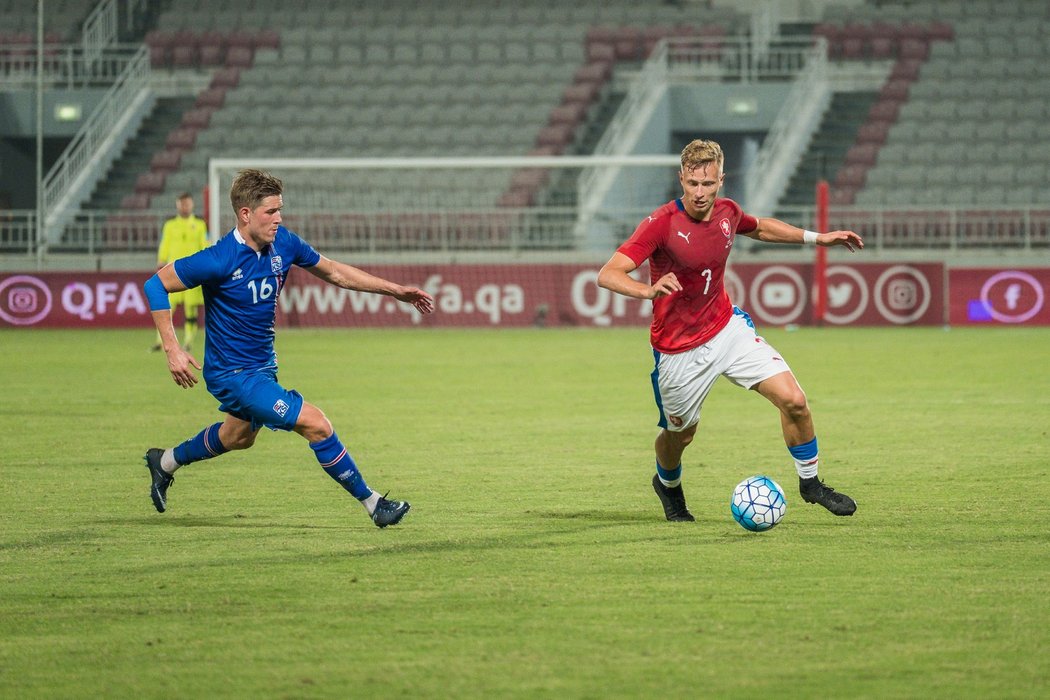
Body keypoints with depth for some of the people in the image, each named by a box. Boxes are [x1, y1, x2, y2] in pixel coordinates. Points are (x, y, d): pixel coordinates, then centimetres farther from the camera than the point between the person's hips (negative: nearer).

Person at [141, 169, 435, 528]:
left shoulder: (283, 244, -7)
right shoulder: (220, 260, -27)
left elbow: (332, 271, 9)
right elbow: (156, 285, -19)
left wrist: (396, 290, 6)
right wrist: (172, 350, -23)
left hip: (262, 366, 9)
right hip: (232, 373, -9)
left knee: (239, 436, 31)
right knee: (315, 423, -16)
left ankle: (164, 461, 53)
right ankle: (372, 503, -4)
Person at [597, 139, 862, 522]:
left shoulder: (727, 212, -4)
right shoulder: (662, 223, -23)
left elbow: (760, 227, 22)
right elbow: (608, 275, -30)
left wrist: (816, 238, 18)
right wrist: (649, 290, -49)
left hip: (728, 328, 4)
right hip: (679, 349, -4)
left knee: (793, 400, -9)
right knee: (680, 433, 13)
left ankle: (810, 483, 13)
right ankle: (667, 485, 48)